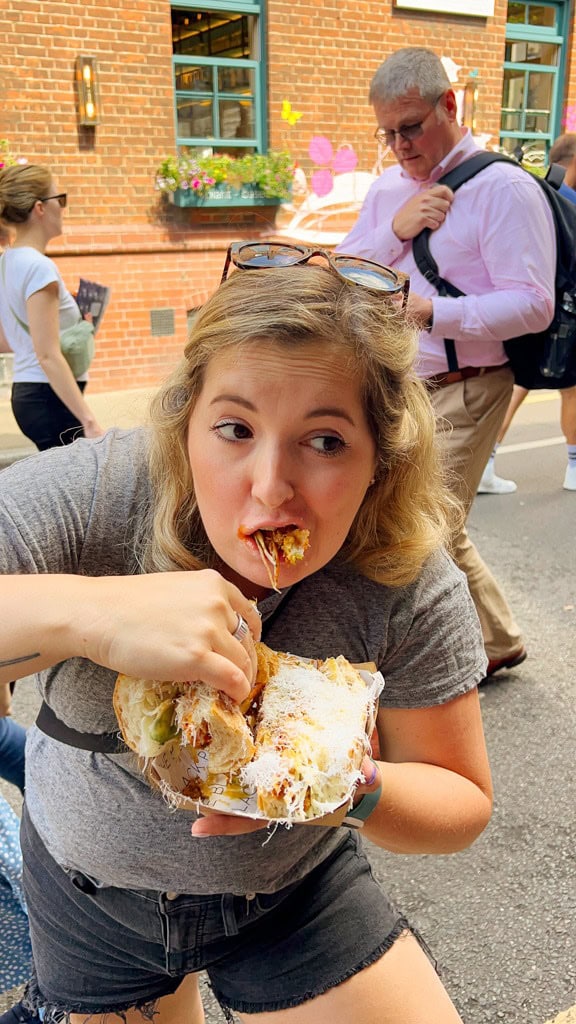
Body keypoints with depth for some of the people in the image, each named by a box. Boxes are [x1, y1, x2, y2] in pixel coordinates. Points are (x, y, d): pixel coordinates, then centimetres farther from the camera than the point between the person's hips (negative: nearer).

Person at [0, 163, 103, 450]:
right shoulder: (39, 267, -16)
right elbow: (48, 356, -21)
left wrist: (74, 325, 17)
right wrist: (88, 419, -21)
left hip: (26, 393, 9)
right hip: (50, 397, -9)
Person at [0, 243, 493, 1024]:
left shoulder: (410, 584, -25)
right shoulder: (93, 496, -30)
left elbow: (463, 803, -13)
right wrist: (83, 611, -52)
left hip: (293, 890, 0)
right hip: (89, 885, 1)